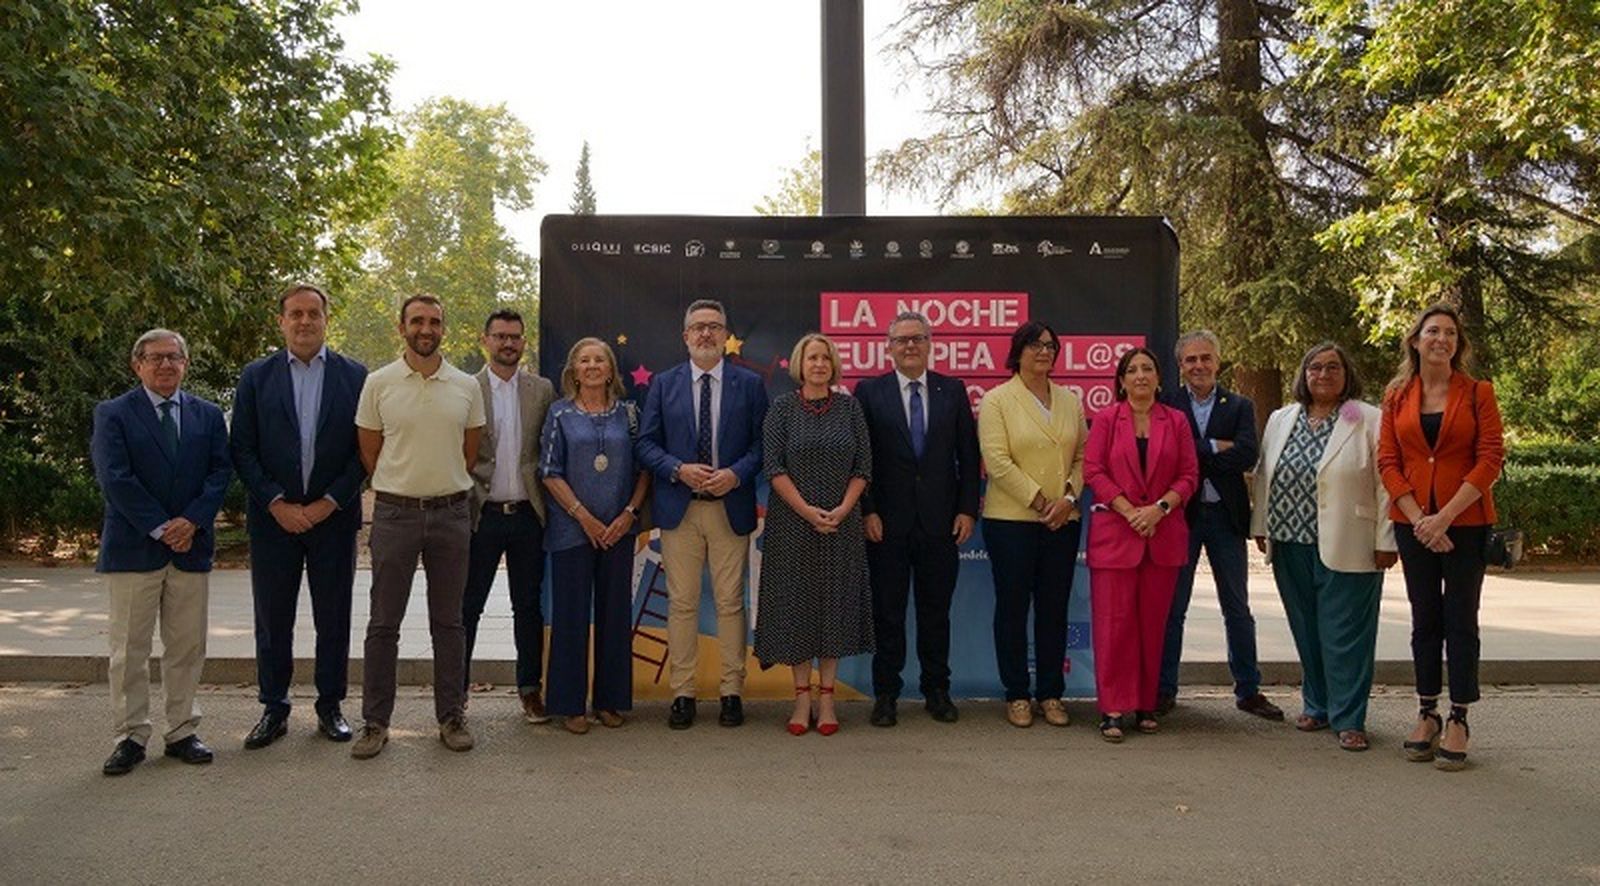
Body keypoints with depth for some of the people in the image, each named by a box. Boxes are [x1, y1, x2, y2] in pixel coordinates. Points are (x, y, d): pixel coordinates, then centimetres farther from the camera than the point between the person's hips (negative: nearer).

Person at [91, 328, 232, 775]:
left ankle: (182, 732, 17)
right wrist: (160, 528, -13)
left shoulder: (208, 415, 11)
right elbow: (114, 478, -8)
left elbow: (220, 471, 3)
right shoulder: (112, 414, 1)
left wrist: (192, 521, -12)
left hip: (192, 546, 3)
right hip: (133, 549, -3)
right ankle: (131, 737, 12)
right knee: (129, 650, 3)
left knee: (187, 647, 7)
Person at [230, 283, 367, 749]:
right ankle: (274, 709, 20)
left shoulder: (354, 375, 2)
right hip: (273, 517, 1)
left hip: (333, 516, 0)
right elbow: (242, 449, 1)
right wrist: (276, 503, -9)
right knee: (272, 620, 8)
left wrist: (330, 502, -9)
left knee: (333, 619, 7)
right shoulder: (257, 377, 4)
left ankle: (330, 706, 19)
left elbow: (365, 449, -1)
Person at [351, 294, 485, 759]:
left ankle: (451, 717, 19)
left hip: (451, 513, 2)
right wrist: (405, 485, 8)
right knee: (383, 623, 4)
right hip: (394, 512, -1)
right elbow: (370, 452, 5)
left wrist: (445, 488, 11)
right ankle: (375, 723, 13)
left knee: (448, 622, 9)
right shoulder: (378, 383, -1)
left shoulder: (467, 386, 4)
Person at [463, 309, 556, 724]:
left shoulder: (542, 389, 6)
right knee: (466, 606, 5)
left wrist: (547, 503, 1)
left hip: (527, 514, 2)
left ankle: (530, 688, 21)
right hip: (481, 514, -1)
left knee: (528, 607, 10)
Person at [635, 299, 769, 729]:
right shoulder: (663, 384, 8)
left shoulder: (749, 384, 6)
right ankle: (682, 692, 13)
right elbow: (647, 444, 4)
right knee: (681, 603, 4)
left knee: (730, 602, 4)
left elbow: (761, 443, 3)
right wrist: (680, 470, -12)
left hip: (732, 507, 0)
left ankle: (731, 691, 14)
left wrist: (736, 474, -13)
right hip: (679, 508, 1)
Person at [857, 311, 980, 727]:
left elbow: (968, 455, 7)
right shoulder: (869, 392, 2)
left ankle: (937, 690, 21)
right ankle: (885, 693, 16)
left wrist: (967, 509, 0)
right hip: (887, 521, -1)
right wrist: (867, 511, -8)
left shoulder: (953, 390, 7)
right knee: (887, 610, 6)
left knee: (936, 609, 10)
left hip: (939, 520, 2)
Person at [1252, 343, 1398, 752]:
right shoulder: (1280, 420, 13)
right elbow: (1264, 476, 17)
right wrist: (1261, 527, 12)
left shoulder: (1370, 421, -3)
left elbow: (1386, 483, -6)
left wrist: (1385, 541, -9)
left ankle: (1348, 718, 7)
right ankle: (1317, 705, 24)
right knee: (1306, 631, 11)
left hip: (1347, 549, -5)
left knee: (1345, 633, -1)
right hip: (1290, 545, 5)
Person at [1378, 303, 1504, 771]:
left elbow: (1490, 459, -7)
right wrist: (1418, 518, -10)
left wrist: (1445, 516, -14)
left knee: (1460, 619, 1)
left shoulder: (1477, 393, 0)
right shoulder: (1397, 397, 6)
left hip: (1465, 522, -2)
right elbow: (1388, 461, 2)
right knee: (1425, 619, 8)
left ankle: (1458, 720, 9)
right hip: (1413, 522, 2)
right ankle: (1426, 714, 16)